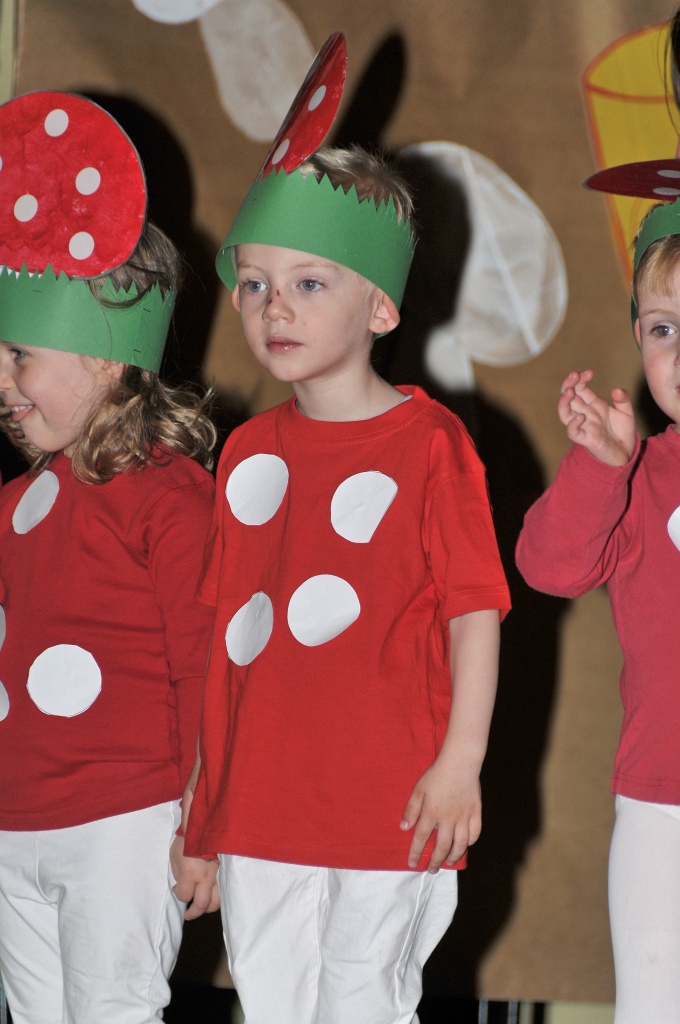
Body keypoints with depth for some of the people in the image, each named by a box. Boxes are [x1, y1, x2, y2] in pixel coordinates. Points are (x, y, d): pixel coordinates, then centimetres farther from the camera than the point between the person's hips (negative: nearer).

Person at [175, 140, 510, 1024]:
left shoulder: (429, 442, -6)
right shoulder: (247, 452, 9)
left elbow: (474, 609, -7)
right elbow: (216, 631, 12)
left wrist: (461, 762, -13)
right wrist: (195, 797, 13)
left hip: (387, 803, -5)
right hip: (256, 803, 5)